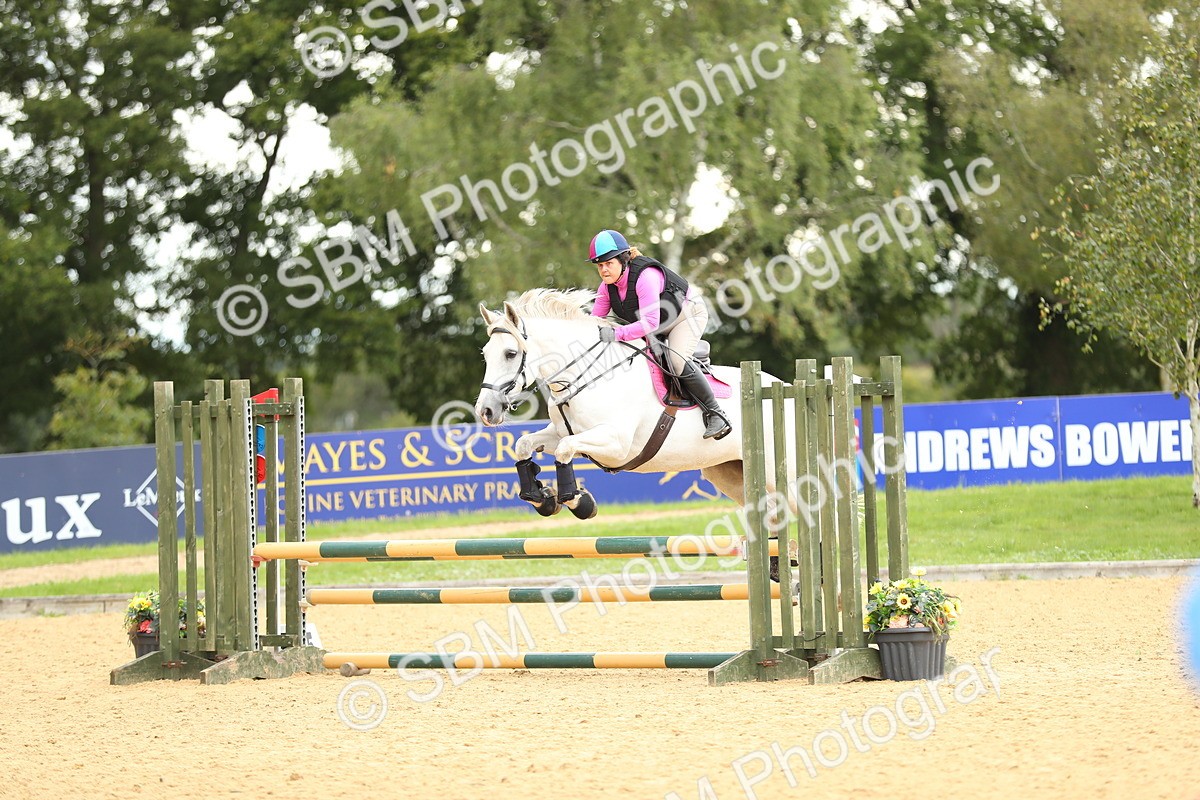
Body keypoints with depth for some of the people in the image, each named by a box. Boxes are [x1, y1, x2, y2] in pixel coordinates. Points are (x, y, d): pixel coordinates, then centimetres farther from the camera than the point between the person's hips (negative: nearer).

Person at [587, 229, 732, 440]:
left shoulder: (645, 276, -36)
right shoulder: (607, 286, -11)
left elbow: (650, 322, -43)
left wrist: (617, 334, -50)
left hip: (688, 312, -9)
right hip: (662, 323, 9)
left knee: (677, 361, -27)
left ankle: (715, 415, -17)